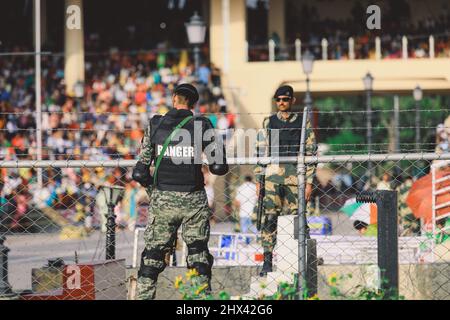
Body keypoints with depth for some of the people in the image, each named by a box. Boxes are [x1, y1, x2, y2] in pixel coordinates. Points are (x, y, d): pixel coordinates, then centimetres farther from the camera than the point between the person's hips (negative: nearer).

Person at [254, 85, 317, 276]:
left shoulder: (303, 123, 8)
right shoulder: (269, 123, 13)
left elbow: (311, 152, 6)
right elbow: (261, 151, 13)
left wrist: (309, 182, -1)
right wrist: (258, 180, 6)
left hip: (295, 177, -1)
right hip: (272, 176, 1)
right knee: (269, 218, -7)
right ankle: (267, 262, -6)